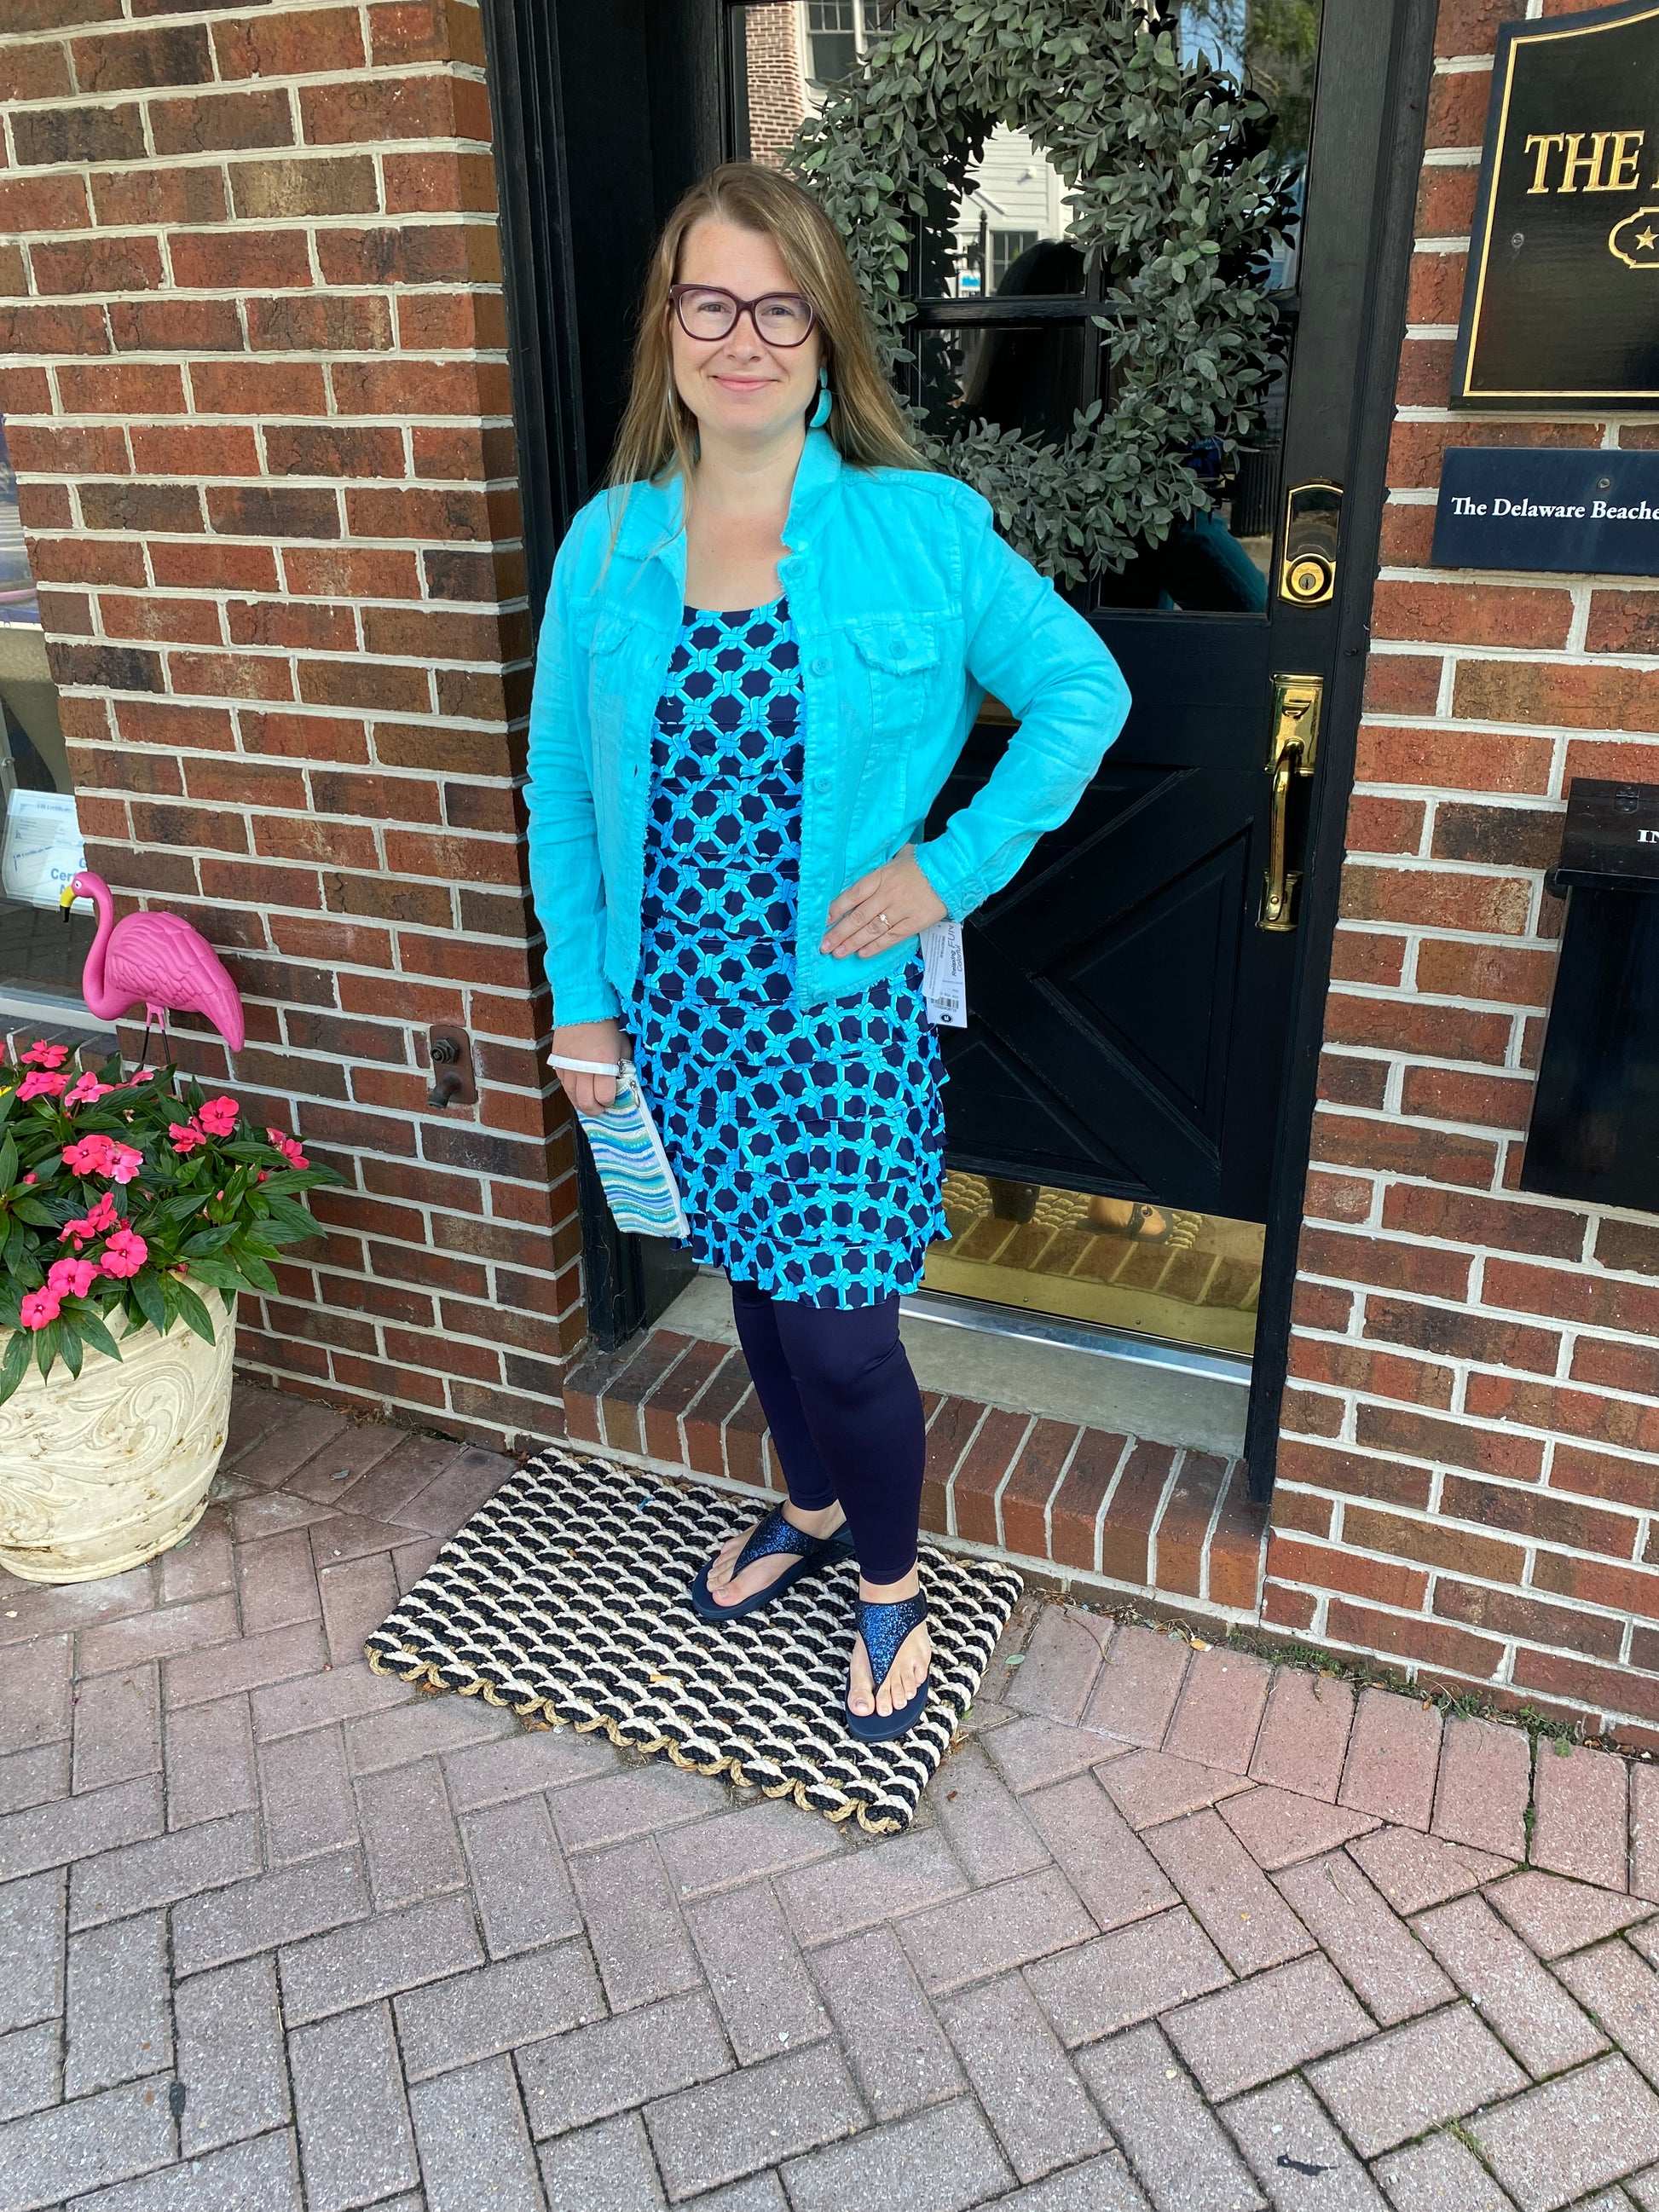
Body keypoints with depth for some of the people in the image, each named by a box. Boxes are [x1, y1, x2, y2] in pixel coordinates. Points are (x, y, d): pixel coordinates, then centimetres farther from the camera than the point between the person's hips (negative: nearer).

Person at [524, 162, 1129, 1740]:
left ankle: (889, 1580, 29)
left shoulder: (924, 529, -9)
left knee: (840, 1330, 0)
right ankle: (811, 1509, 47)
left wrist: (954, 866, -9)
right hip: (682, 1009, 4)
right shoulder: (606, 544, -1)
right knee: (756, 1285, 19)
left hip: (845, 1009, -3)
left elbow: (1084, 692, -1)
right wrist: (581, 1001, 3)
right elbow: (560, 790, 5)